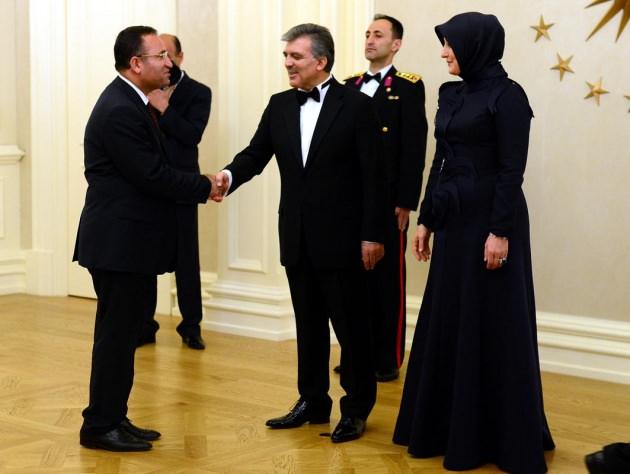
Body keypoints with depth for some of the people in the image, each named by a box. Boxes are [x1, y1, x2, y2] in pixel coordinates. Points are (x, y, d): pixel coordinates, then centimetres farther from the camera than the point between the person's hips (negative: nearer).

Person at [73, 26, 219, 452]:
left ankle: (113, 418, 24)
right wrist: (205, 186, -10)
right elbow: (152, 175, -22)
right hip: (120, 242, -10)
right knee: (117, 335, -2)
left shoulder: (130, 102, 13)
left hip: (127, 240, 10)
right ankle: (100, 426, 7)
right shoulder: (120, 110, -19)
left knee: (121, 334, 15)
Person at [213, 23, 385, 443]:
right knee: (309, 324, 14)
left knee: (350, 325, 3)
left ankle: (357, 408, 15)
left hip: (341, 237, -5)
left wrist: (373, 234, -12)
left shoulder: (356, 106, -8)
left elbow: (372, 175, -9)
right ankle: (312, 401, 25)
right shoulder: (279, 106, 7)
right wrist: (229, 175, -18)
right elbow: (257, 154, 5)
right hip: (297, 237, 5)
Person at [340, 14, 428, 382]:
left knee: (388, 279, 2)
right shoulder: (349, 87, 13)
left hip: (388, 201, -5)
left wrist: (406, 201, -14)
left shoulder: (408, 87, -3)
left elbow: (414, 148, -9)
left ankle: (388, 360, 9)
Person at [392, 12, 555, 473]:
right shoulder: (453, 95, 12)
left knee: (492, 323, -2)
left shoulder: (507, 95, -12)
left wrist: (501, 231, -20)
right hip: (453, 219, 8)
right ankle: (449, 425, 22)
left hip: (489, 218, -8)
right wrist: (426, 219, 13)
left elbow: (512, 169, -16)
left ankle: (502, 436, 9)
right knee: (447, 321, 11)